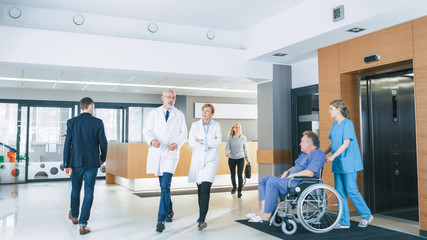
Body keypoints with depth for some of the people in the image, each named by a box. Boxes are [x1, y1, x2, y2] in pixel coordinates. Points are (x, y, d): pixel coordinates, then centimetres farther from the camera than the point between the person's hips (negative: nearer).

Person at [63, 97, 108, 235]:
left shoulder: (71, 122, -2)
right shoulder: (98, 122, -6)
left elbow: (67, 144, -3)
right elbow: (103, 143, -4)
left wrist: (66, 165, -1)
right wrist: (102, 158, 12)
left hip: (76, 162, 2)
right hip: (92, 162, -2)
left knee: (75, 190, 20)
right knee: (89, 193, 4)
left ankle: (74, 216, 40)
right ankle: (83, 225, 3)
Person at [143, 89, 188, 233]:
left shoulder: (179, 115, 7)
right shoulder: (153, 114, 8)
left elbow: (183, 134, 8)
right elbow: (146, 131, 2)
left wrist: (177, 143, -12)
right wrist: (152, 140, -20)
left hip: (171, 153, -2)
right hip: (156, 153, 3)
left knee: (165, 186, -15)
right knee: (163, 186, 14)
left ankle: (161, 219, -14)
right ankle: (169, 211, 33)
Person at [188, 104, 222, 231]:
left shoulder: (216, 125, 5)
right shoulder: (195, 125, 5)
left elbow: (218, 141, -7)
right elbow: (191, 142, -6)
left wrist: (202, 141, -8)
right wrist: (207, 146, -8)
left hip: (211, 159, -2)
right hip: (197, 159, 2)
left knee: (205, 188, -16)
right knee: (200, 188, 10)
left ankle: (201, 219, -19)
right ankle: (202, 214, 28)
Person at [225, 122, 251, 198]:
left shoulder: (243, 138, 0)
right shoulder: (229, 138, -5)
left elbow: (245, 149, 8)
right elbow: (227, 147, -8)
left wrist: (248, 159, 10)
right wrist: (227, 152, -32)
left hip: (240, 158, 0)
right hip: (231, 159, 0)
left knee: (240, 175, -7)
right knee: (232, 174, 13)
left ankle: (239, 191, 4)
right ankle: (234, 187, 37)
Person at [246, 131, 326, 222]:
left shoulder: (317, 154, -11)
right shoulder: (303, 153, 23)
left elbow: (310, 173, -23)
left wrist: (292, 175, -14)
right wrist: (287, 172, 8)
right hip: (292, 180, 11)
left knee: (272, 181, -29)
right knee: (263, 180, 3)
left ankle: (267, 215, -23)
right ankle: (263, 210, -8)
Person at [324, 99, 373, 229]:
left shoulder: (347, 123, -11)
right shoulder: (334, 125, 13)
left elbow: (346, 144, -18)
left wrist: (333, 156, -24)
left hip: (348, 163, -8)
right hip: (338, 164, 8)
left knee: (351, 191, -3)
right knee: (340, 192, 7)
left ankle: (367, 215, 17)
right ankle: (344, 221, 13)